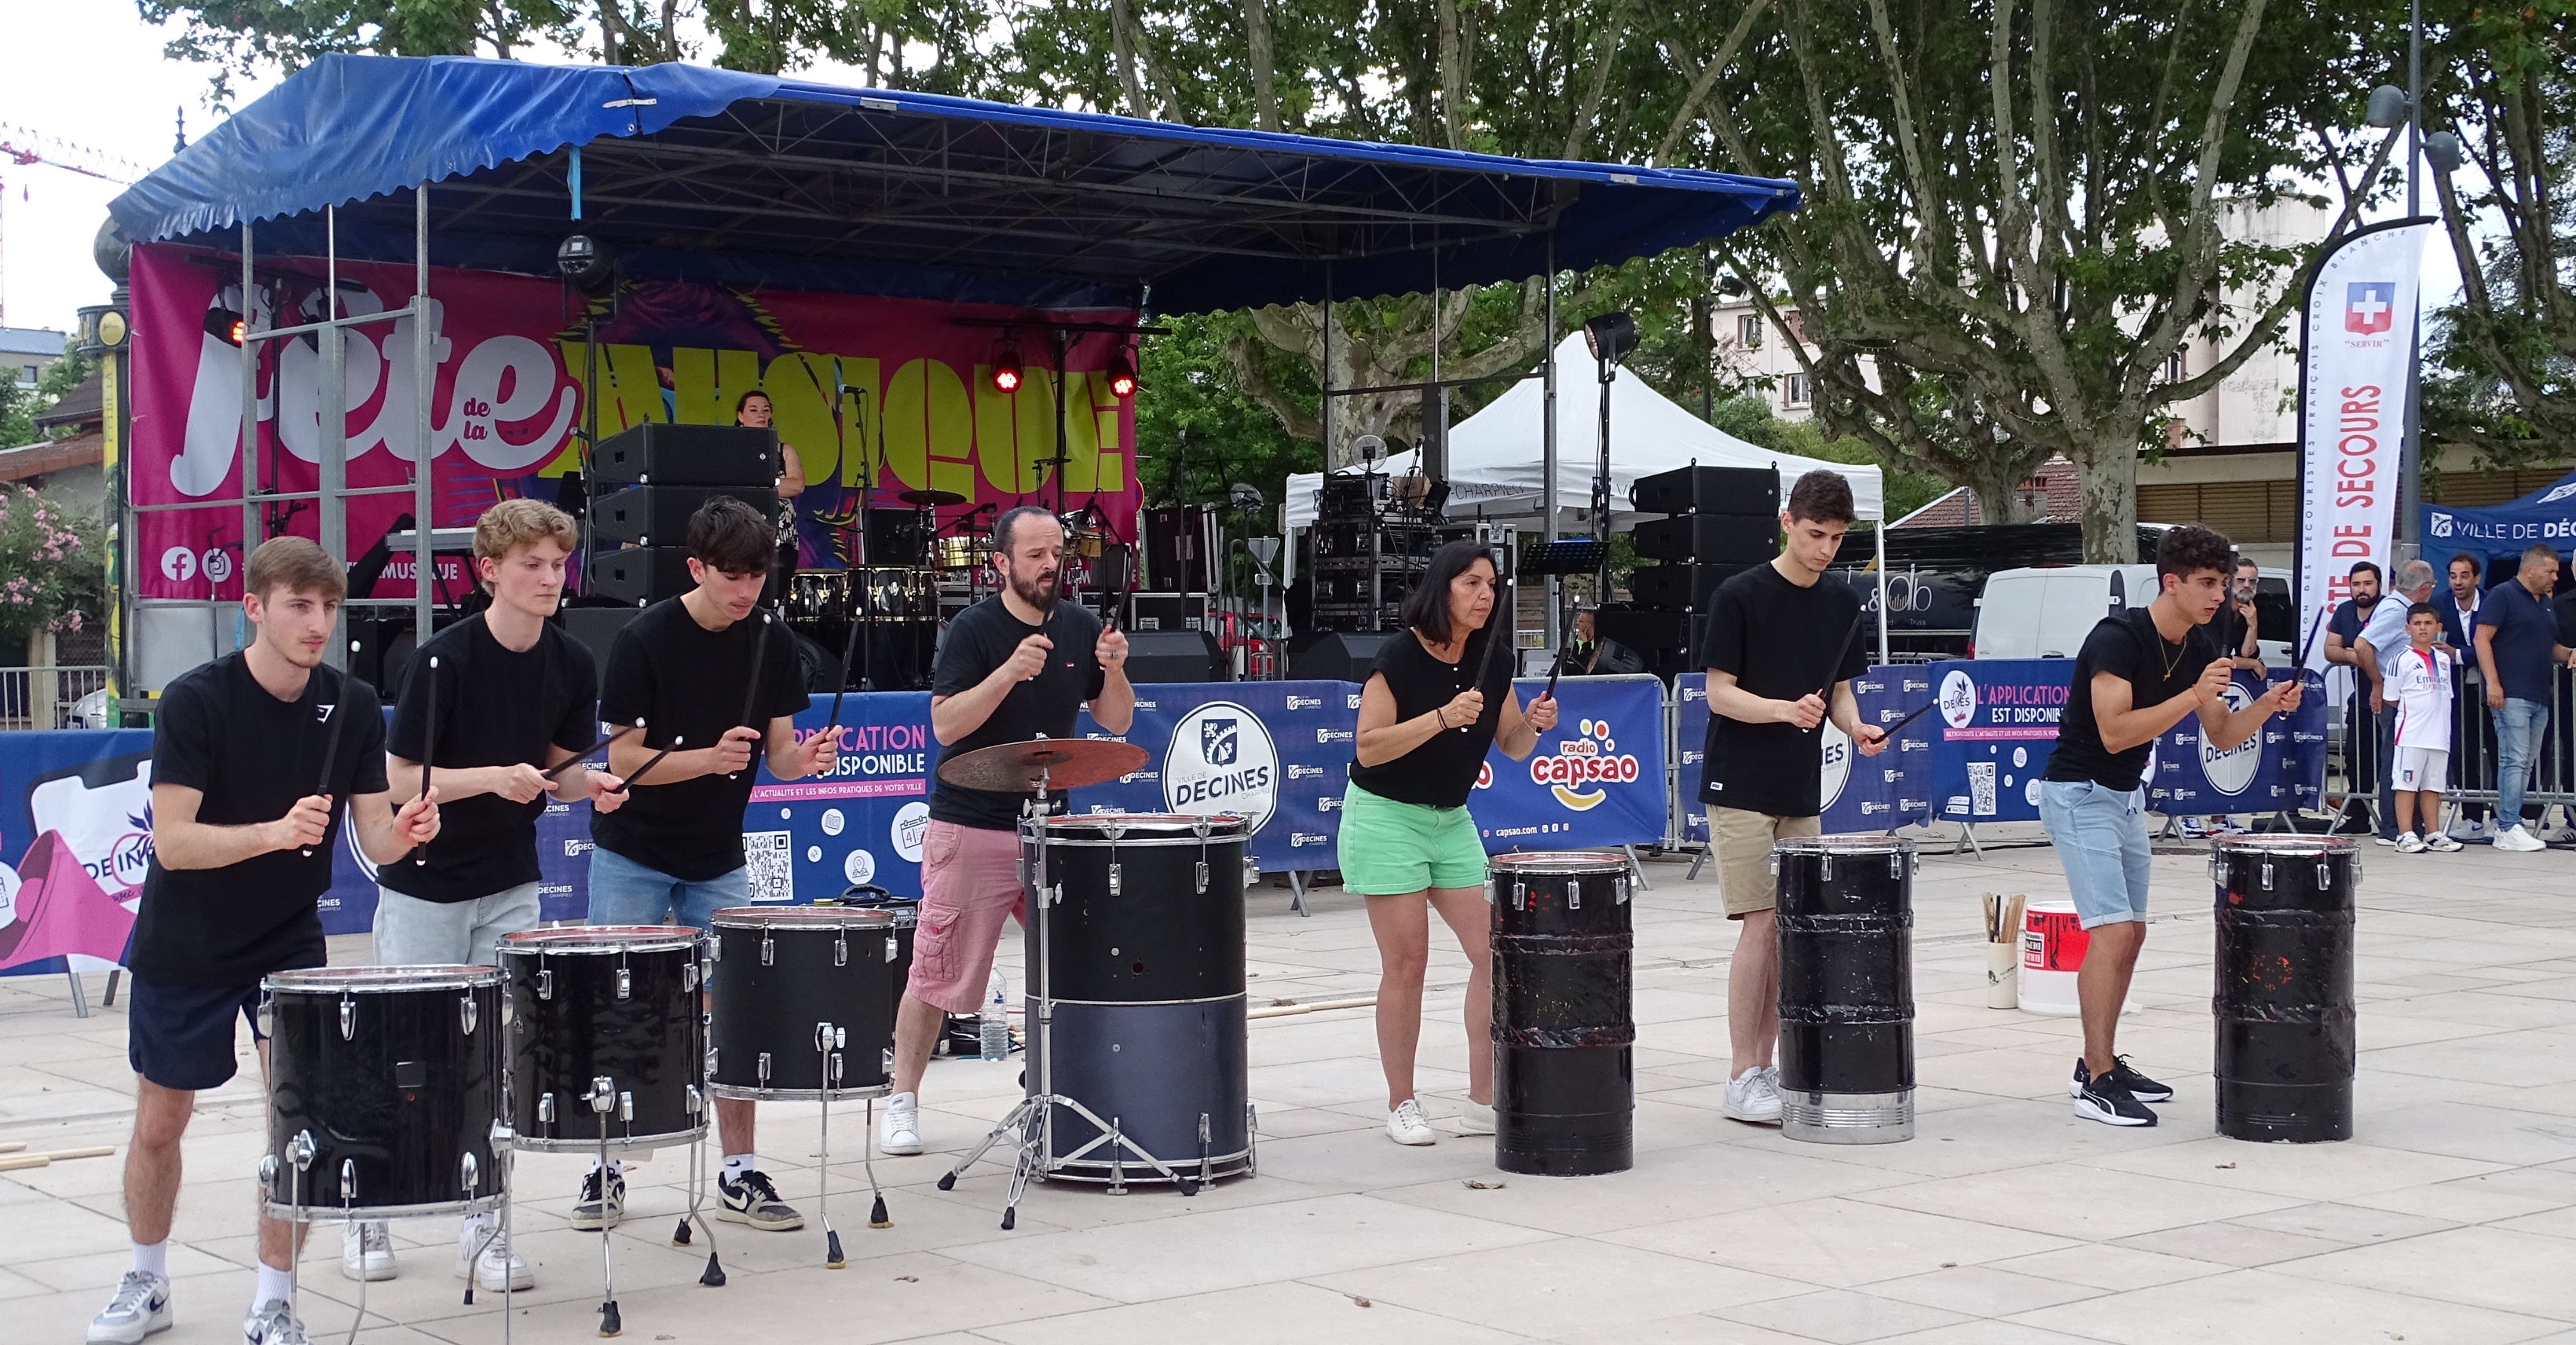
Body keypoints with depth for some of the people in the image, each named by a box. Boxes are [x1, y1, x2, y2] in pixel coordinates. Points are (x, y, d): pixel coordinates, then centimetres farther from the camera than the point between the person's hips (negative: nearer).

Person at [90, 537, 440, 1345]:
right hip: (183, 949, -2)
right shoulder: (196, 700, -19)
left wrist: (402, 833, -32)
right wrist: (275, 832, -41)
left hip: (290, 943, 2)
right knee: (158, 1126, 11)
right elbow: (172, 842, -26)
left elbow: (372, 836, -8)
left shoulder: (353, 708, -8)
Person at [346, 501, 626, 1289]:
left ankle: (482, 1230, 12)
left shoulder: (571, 666, -2)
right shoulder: (444, 661, -17)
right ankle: (366, 1217, 22)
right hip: (423, 889, -4)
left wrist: (591, 787, -10)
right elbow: (399, 780, -15)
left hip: (510, 888, 4)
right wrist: (492, 778, -28)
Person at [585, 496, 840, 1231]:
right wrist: (709, 758, -30)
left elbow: (778, 750, 0)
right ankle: (606, 1170, 15)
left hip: (719, 860, 3)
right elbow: (622, 760, -16)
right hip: (633, 857, -3)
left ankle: (739, 1174, 11)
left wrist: (803, 758, -23)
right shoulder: (646, 639, -16)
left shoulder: (769, 639, -3)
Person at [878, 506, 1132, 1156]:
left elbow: (1116, 723, 9)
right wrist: (1008, 672, -29)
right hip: (971, 830, -5)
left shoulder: (1080, 627, 7)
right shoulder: (973, 630, -8)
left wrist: (1113, 671, -11)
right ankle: (903, 1100, 13)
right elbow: (945, 726, -17)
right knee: (940, 973, 0)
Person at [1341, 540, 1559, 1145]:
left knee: (1493, 951, -2)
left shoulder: (1493, 663, 0)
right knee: (1407, 962, -4)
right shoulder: (1400, 657, -16)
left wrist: (1533, 725, -13)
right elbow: (1368, 748, -21)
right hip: (1386, 817, -6)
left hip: (1451, 819, 6)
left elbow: (1512, 747, 9)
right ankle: (1402, 1105, 8)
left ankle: (1482, 1099, 7)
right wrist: (1443, 717, -30)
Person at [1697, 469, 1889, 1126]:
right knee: (1760, 925, -9)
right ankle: (1743, 1077, -3)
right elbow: (1720, 694, -11)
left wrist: (1856, 727, -7)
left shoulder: (1842, 603, 9)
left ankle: (1766, 1067, 15)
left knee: (1792, 930, 7)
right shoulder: (1741, 595, -9)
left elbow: (1839, 689, 14)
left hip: (1802, 792, 6)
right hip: (1741, 788, -6)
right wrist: (1787, 708, -26)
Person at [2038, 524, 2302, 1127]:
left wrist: (2266, 706, -13)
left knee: (2130, 933, 13)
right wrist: (2193, 695, -32)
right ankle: (2097, 1083, -13)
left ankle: (2098, 1062, 24)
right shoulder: (2117, 637, -23)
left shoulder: (2199, 647, 2)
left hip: (2127, 795, 9)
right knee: (2111, 930, -16)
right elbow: (2114, 733, -30)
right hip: (2079, 793, -9)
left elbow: (2221, 736, 6)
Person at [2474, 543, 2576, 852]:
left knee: (2526, 764, 8)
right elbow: (2482, 639, -11)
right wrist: (2492, 682, -19)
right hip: (2511, 696, -9)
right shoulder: (2503, 596, -5)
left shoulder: (2546, 604, 20)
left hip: (2539, 698, 9)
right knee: (2514, 760, -12)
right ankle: (2509, 829, -13)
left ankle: (2506, 825, 11)